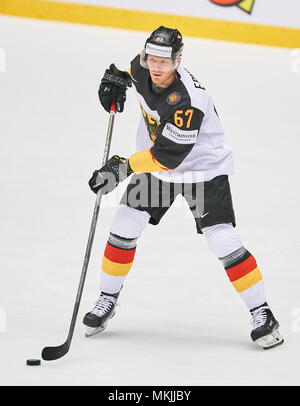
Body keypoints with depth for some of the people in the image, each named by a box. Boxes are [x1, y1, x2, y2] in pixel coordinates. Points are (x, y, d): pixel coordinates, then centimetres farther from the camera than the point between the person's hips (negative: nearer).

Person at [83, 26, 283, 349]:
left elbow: (169, 155, -35)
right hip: (154, 163, 6)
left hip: (203, 168, -6)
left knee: (224, 242, -15)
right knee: (124, 226, -3)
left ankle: (261, 313, -2)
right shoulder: (143, 70, -14)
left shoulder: (188, 100, -35)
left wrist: (123, 168, -36)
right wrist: (118, 78, 0)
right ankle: (107, 299, 15)